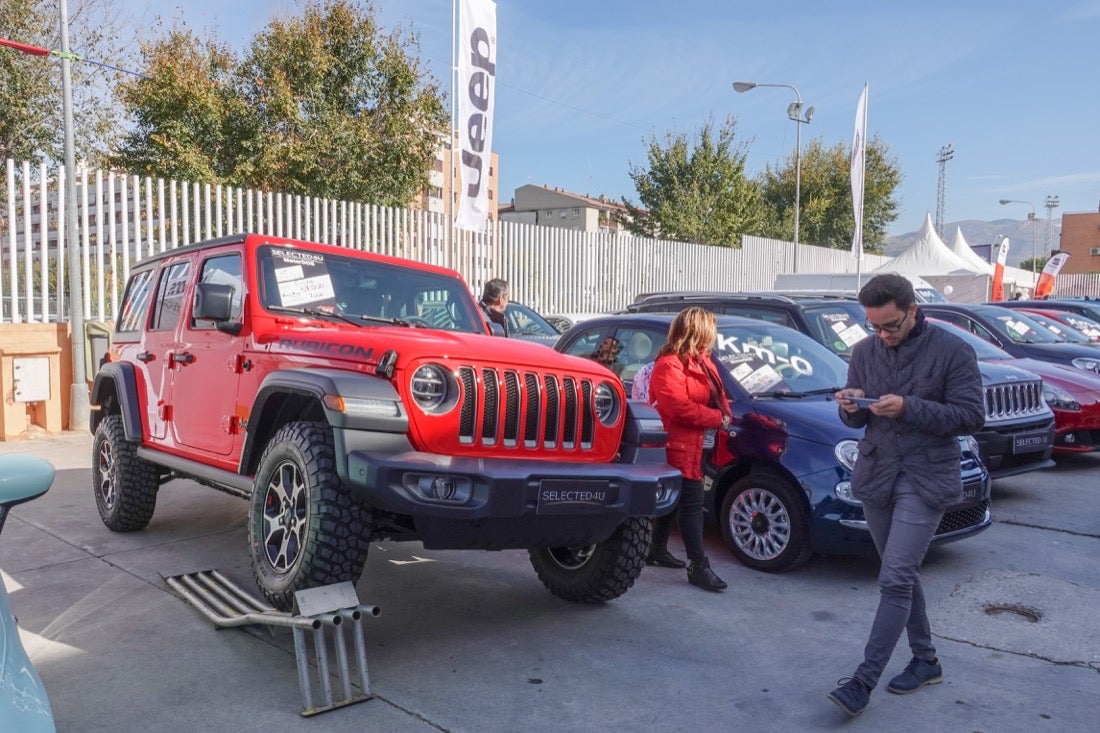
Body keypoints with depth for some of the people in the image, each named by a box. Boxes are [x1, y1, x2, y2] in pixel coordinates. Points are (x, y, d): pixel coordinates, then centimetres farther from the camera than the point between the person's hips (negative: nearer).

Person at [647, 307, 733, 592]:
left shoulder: (702, 361, 14)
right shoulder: (669, 365, -18)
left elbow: (717, 395, 19)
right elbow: (679, 407, -26)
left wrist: (726, 415, -2)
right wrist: (718, 418, -18)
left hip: (696, 445, 10)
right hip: (679, 447, -10)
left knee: (673, 499, 19)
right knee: (692, 503, -8)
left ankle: (658, 549, 32)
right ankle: (698, 567, -4)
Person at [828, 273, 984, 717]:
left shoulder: (951, 351, -8)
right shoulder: (864, 352, 5)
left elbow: (972, 416, -11)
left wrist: (908, 408, -22)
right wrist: (851, 408, -13)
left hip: (925, 481, -5)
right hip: (876, 476, 5)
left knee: (895, 581, -9)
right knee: (903, 577, 15)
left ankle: (863, 683, -5)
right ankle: (926, 661, 32)